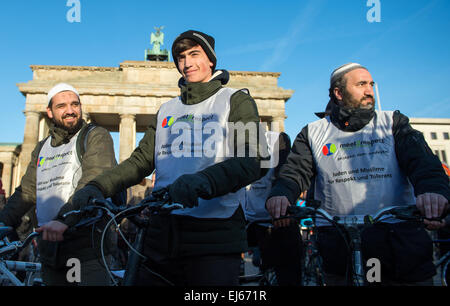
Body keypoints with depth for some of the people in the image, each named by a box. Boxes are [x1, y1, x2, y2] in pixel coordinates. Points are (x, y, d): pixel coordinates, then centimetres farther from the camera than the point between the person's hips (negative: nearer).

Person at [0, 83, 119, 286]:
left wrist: (64, 218, -30)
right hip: (50, 247, 6)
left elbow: (95, 182, -18)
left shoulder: (96, 136, -2)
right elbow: (26, 192, 17)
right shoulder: (42, 149, 19)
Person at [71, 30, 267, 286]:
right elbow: (142, 159, 12)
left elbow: (252, 161, -12)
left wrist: (201, 181, -31)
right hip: (163, 235, 5)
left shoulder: (237, 100, 3)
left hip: (214, 238, -4)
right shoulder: (167, 110, 20)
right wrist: (98, 187, -5)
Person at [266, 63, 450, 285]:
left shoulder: (393, 123, 11)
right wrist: (280, 194, -24)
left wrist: (432, 189, -27)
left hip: (398, 236, 1)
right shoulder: (314, 132, 11)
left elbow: (420, 158, -4)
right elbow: (296, 172, 0)